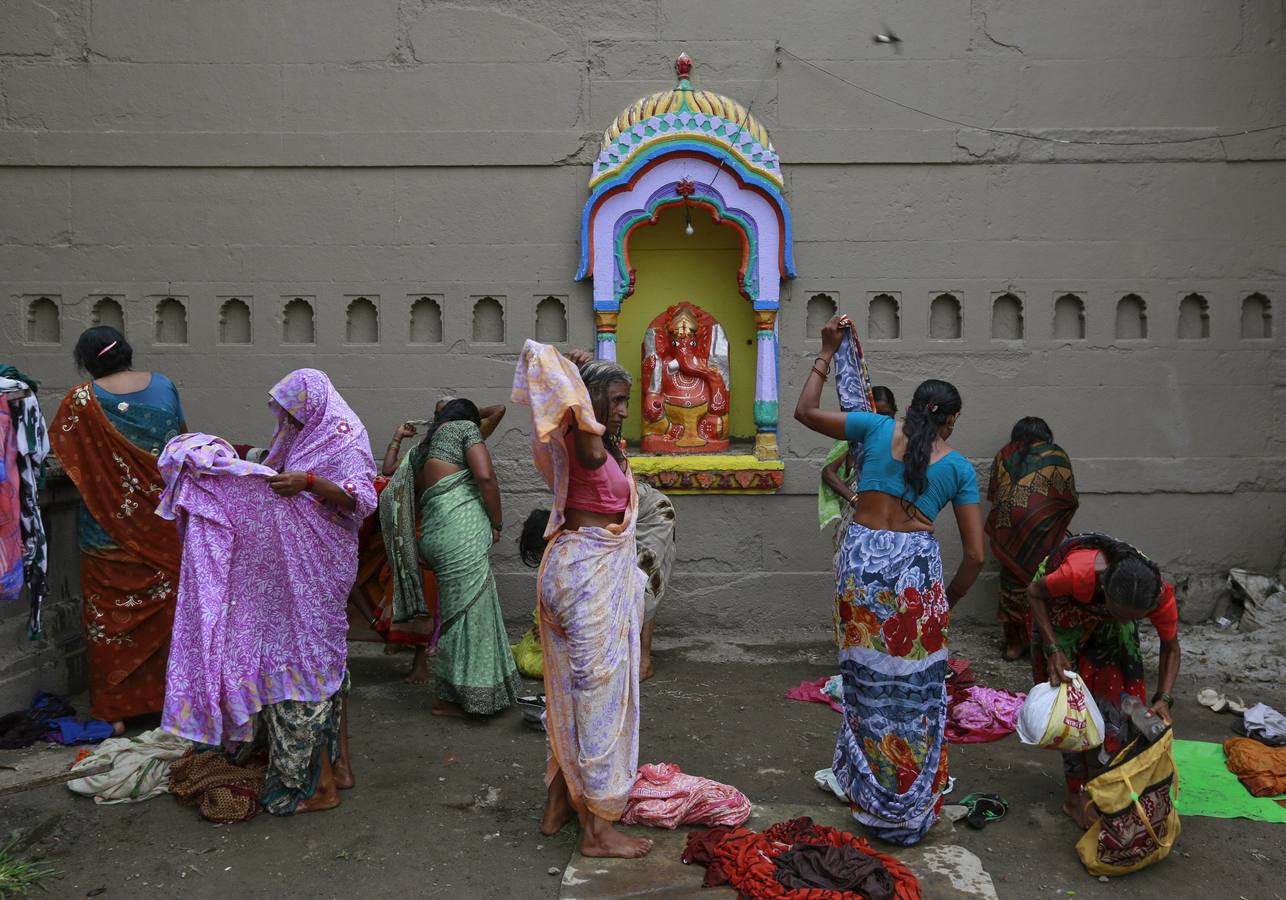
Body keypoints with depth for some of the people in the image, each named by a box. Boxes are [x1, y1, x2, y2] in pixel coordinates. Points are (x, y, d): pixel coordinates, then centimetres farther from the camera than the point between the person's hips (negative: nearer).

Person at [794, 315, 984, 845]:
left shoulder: (878, 429, 4)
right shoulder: (958, 467, 5)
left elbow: (806, 411, 11)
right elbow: (975, 554, 3)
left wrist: (827, 353, 18)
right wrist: (949, 600, 18)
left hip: (861, 557, 2)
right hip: (916, 565, -2)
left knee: (867, 682, 15)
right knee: (914, 691, 9)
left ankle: (868, 794, 30)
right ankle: (909, 808, 19)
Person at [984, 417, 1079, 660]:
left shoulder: (1005, 454, 15)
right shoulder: (1057, 456, 8)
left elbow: (992, 494, 12)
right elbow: (1070, 498, 6)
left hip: (1007, 528, 3)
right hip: (1042, 530, -3)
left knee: (1013, 580, 12)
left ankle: (1014, 643, 19)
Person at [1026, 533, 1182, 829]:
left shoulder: (1161, 594, -33)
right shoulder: (1078, 573, -45)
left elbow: (1170, 648, -14)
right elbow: (1034, 593, -23)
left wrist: (1163, 699, -27)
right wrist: (1052, 649, -29)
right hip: (1064, 614, -3)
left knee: (1117, 703, 0)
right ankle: (1077, 796, 9)